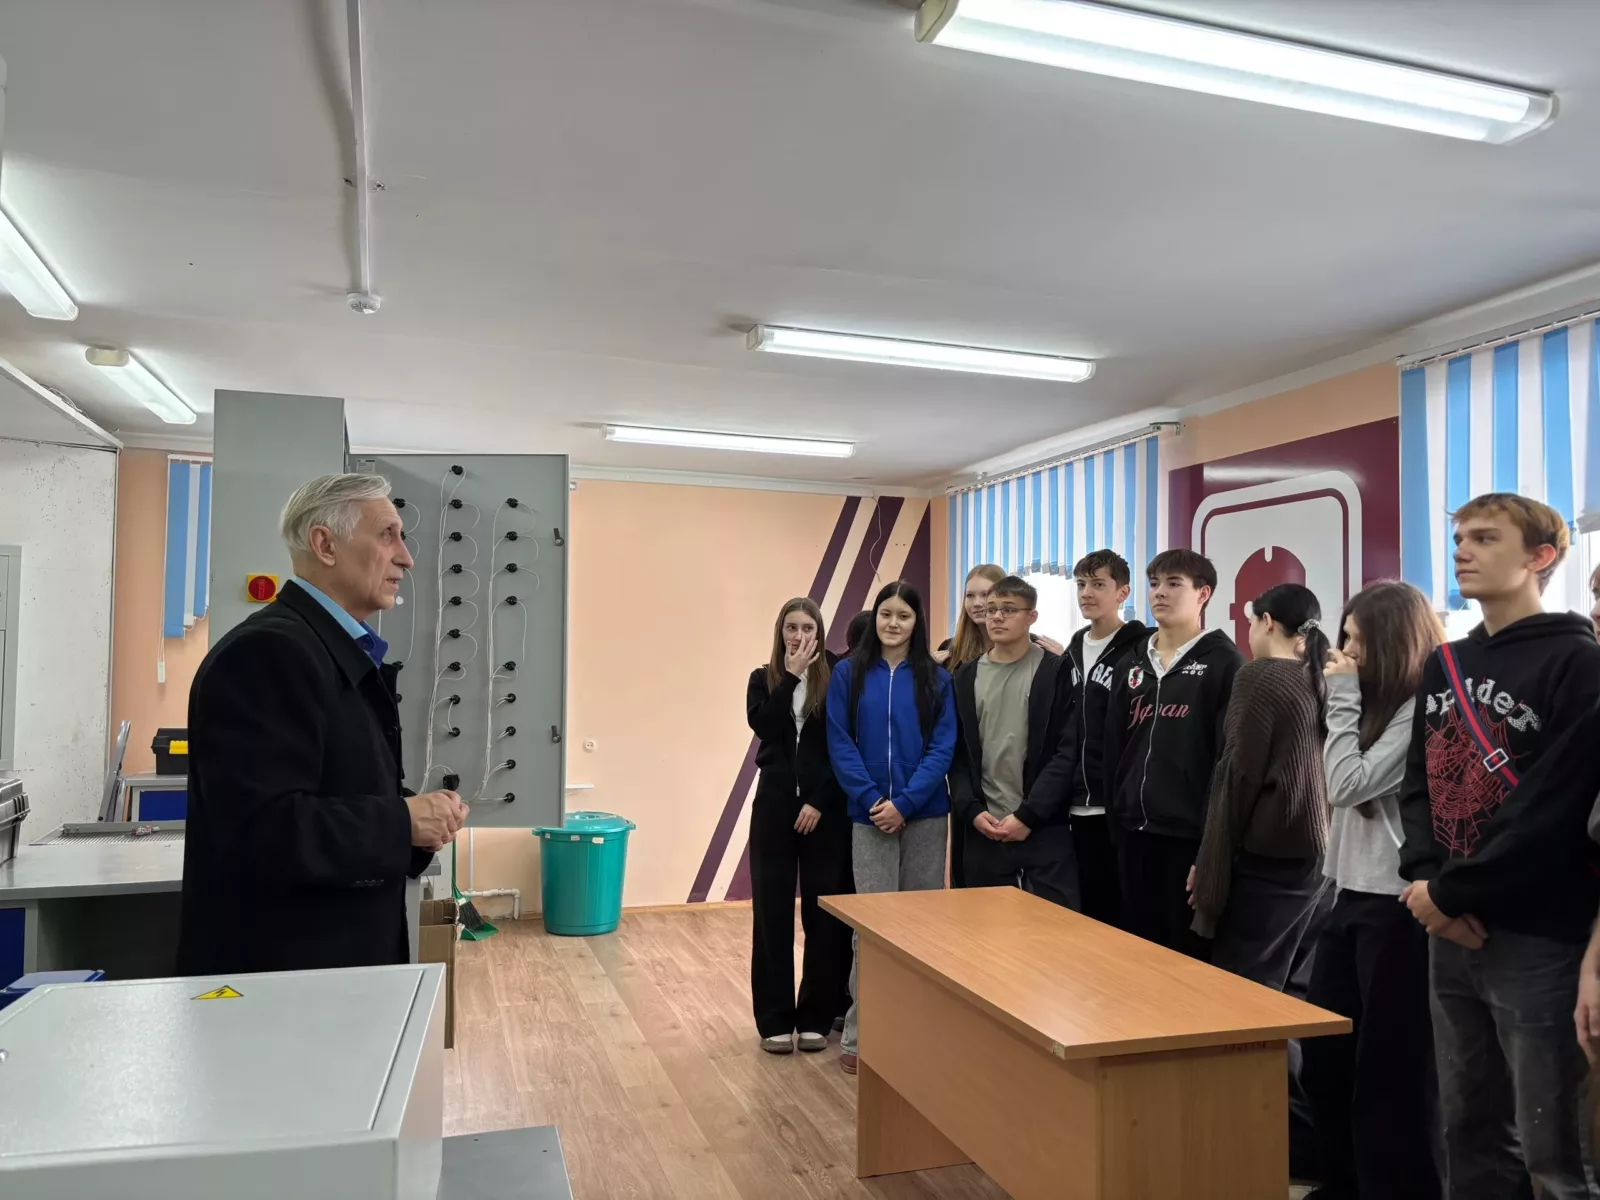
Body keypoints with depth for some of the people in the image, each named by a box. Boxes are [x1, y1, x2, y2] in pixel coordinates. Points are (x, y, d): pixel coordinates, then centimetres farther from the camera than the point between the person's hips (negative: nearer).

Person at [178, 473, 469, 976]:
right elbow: (263, 832, -27)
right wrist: (402, 823, -18)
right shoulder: (266, 652, -19)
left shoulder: (345, 653, 12)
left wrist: (418, 821, 0)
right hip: (279, 972, -9)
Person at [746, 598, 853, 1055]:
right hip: (774, 806, 2)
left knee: (823, 912, 3)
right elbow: (763, 726, -13)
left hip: (825, 809, -1)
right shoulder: (763, 679, 7)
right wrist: (791, 674, -13)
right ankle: (775, 1019, 15)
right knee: (772, 911, 4)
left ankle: (816, 1016, 17)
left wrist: (820, 801, -11)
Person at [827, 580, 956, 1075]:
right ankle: (860, 1033, 9)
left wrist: (904, 802, -14)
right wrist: (871, 800, -13)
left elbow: (943, 747, -4)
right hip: (869, 815, -1)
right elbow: (839, 744, -3)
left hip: (925, 814, 1)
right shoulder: (848, 674, 1)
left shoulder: (936, 678, 2)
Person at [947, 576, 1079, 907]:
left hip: (1044, 828, -3)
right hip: (983, 830, 3)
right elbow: (957, 754, 9)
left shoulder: (1056, 672, 0)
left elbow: (1067, 752, -6)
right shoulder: (967, 677, 10)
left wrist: (1027, 815, -12)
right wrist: (972, 810, -6)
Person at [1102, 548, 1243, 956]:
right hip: (1134, 834, 6)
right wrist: (1115, 821, 9)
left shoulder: (1223, 663, -6)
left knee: (1189, 957, 3)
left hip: (1190, 836, -6)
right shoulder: (1132, 665, 13)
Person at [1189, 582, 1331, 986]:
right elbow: (1318, 770, 13)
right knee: (1267, 983, 15)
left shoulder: (1258, 677, -9)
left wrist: (1210, 867, -8)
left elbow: (1239, 775, -12)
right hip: (1315, 857, 8)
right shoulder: (1321, 682, 11)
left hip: (1265, 858, -8)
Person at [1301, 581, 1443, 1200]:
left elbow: (1349, 783, -19)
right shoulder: (1378, 703, 14)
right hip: (1350, 895, 10)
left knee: (1388, 1068, 4)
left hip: (1394, 905, -9)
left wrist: (1344, 696, -14)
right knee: (1323, 1056, 16)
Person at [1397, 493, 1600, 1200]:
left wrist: (1448, 893, -14)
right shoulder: (1444, 665, 12)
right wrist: (1423, 881, -6)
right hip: (1452, 934, 6)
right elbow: (1418, 784, 10)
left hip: (1539, 938, -6)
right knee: (1470, 1130, 17)